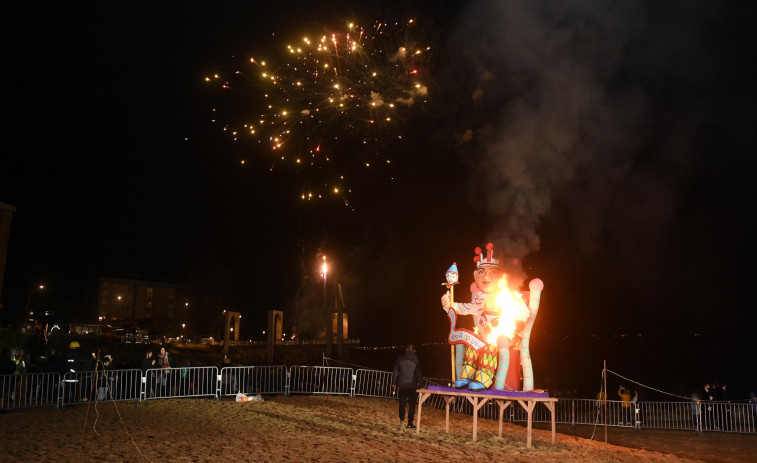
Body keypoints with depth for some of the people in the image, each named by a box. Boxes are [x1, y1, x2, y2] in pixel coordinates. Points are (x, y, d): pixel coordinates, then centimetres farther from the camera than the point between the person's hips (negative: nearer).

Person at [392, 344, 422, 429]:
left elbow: (395, 371, 4)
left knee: (402, 402, 14)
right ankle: (410, 423, 5)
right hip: (412, 385, -1)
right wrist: (419, 382, 7)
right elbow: (418, 372, -2)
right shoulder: (416, 359, -3)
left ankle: (402, 419, -4)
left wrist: (394, 382, 12)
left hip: (402, 384, 1)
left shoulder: (400, 358, 1)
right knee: (411, 404, 6)